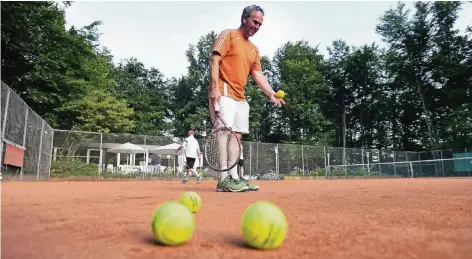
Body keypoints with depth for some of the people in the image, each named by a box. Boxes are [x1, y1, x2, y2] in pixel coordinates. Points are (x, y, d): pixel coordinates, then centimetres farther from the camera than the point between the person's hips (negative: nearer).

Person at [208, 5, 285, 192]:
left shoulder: (254, 49, 22)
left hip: (240, 97, 8)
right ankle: (225, 179, -14)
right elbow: (215, 60, -8)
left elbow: (258, 74, 15)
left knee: (236, 135, 5)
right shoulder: (228, 35, 2)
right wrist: (215, 88, -20)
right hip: (223, 93, -8)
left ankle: (234, 178, 10)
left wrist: (271, 94, 1)